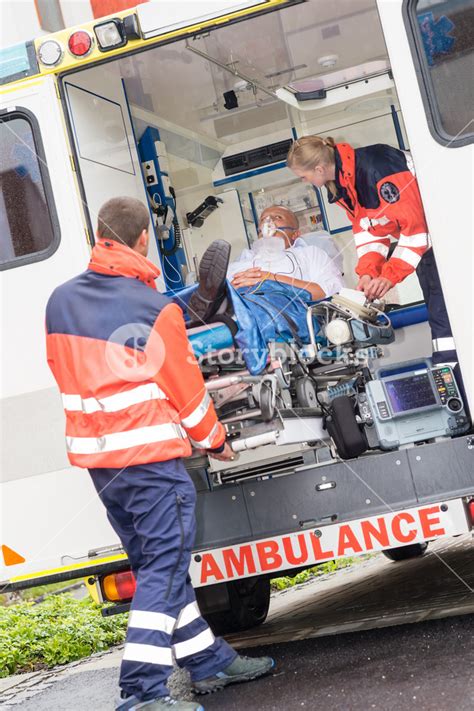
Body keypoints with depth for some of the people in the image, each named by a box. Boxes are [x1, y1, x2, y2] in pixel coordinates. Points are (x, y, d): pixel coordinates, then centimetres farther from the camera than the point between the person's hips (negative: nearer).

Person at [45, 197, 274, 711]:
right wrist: (215, 441, 12)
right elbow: (185, 387, -3)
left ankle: (209, 661, 25)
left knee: (153, 563, 14)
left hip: (94, 455, 7)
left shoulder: (60, 301, 6)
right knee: (165, 567, -5)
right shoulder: (155, 310, -11)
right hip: (149, 454, -7)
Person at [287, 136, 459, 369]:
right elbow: (367, 229, 2)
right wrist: (367, 271, -13)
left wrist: (389, 275, -26)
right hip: (425, 239, 10)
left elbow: (415, 223, -29)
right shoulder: (340, 182, -1)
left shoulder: (375, 170, -31)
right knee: (434, 305, 10)